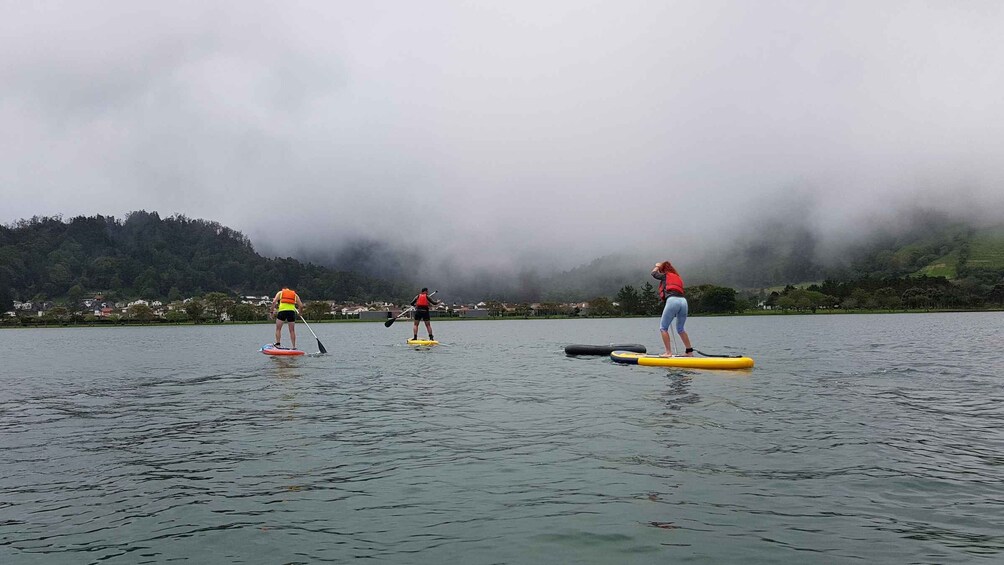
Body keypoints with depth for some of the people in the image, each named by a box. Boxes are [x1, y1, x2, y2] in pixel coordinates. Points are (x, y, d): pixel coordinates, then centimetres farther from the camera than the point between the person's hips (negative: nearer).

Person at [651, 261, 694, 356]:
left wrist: (657, 266, 48)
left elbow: (653, 273, 31)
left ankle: (668, 352, -8)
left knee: (663, 327, 2)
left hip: (672, 300, -6)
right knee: (680, 329, 20)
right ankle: (689, 351, 16)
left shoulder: (665, 276, 14)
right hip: (683, 300, 6)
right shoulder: (678, 277, 29)